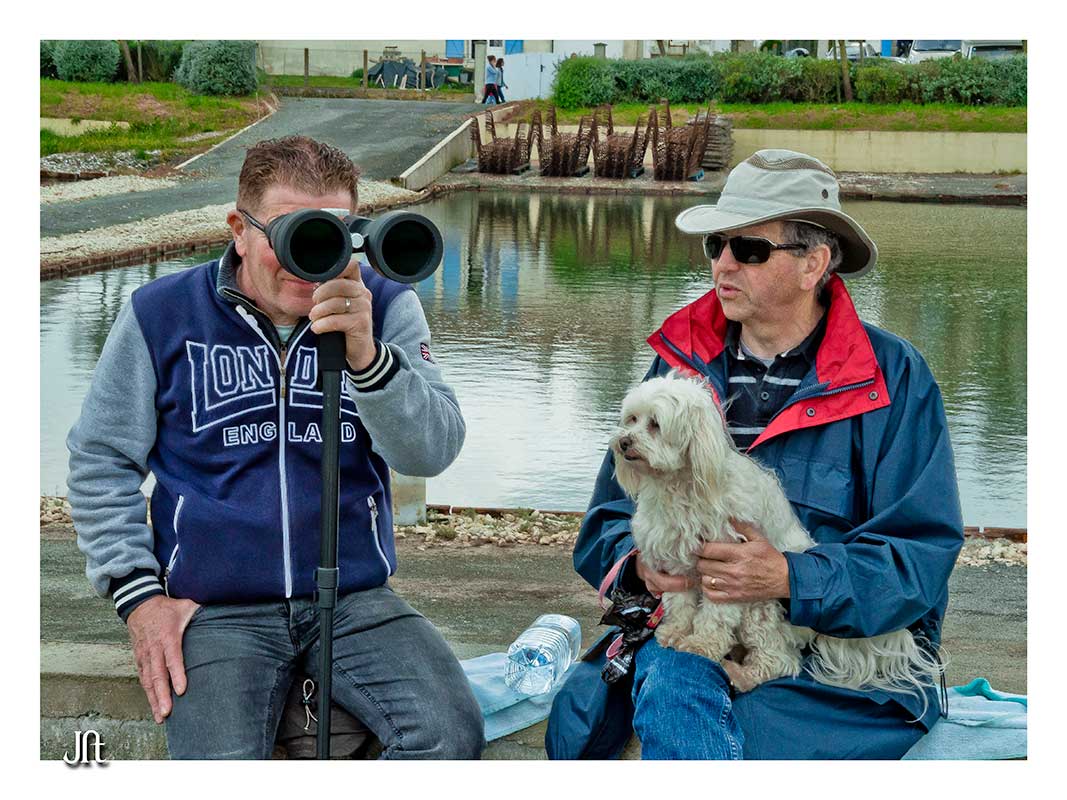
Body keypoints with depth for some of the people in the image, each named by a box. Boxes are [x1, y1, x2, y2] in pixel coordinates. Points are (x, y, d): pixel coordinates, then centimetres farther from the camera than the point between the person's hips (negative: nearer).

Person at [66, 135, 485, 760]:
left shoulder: (384, 308, 3)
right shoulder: (161, 314, 2)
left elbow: (432, 451, -9)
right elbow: (101, 460, 9)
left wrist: (365, 356, -26)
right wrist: (138, 592, -1)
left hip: (356, 598, 2)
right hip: (216, 609, -2)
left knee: (450, 733, -22)